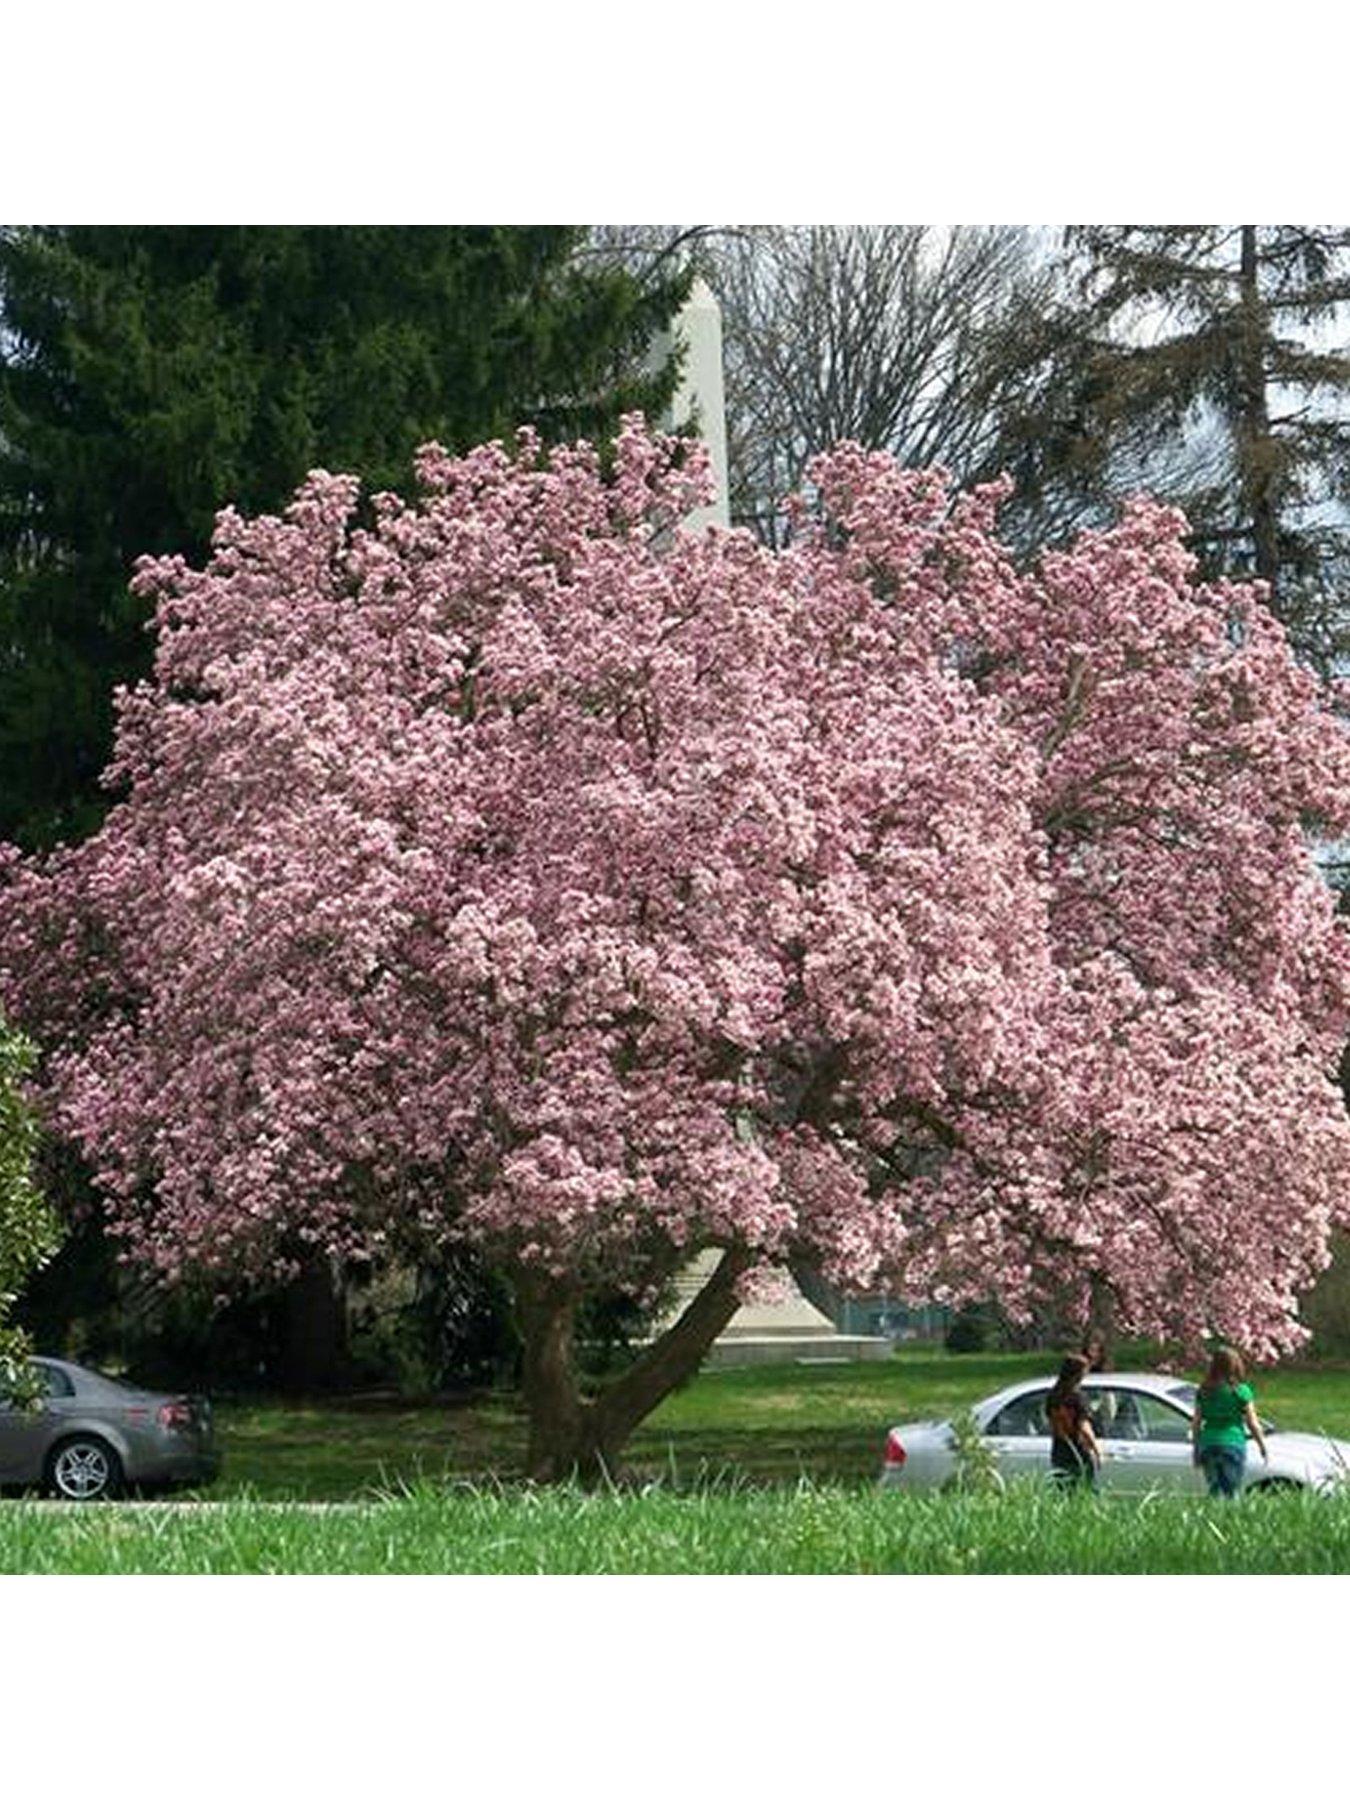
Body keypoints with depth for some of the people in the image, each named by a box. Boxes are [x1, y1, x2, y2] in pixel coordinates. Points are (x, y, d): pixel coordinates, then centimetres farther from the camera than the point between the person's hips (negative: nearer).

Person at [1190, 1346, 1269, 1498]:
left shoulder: (1203, 1391, 5)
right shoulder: (1241, 1391, -6)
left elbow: (1196, 1422, 7)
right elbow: (1252, 1423, -3)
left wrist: (1196, 1448, 17)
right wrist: (1263, 1447, 9)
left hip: (1208, 1445, 4)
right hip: (1233, 1445, -4)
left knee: (1213, 1490, 11)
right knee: (1231, 1493, 0)